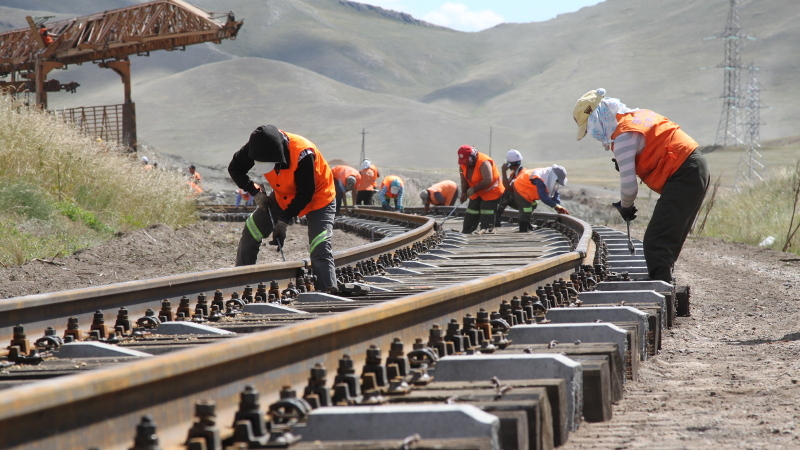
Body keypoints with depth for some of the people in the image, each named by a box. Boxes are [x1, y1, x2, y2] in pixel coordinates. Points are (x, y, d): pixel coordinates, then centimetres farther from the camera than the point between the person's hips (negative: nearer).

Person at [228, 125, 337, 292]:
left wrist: (284, 220, -27)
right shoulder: (259, 147, -23)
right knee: (250, 233, 2)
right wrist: (255, 192, -16)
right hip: (283, 197, 6)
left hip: (318, 198, -6)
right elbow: (235, 168, -4)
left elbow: (305, 194, -27)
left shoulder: (303, 154, -39)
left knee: (320, 250, -21)